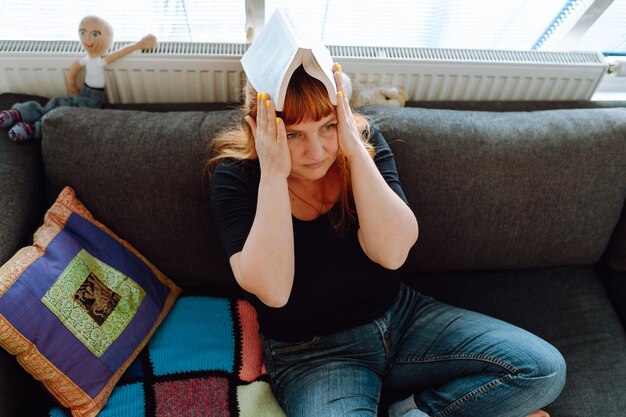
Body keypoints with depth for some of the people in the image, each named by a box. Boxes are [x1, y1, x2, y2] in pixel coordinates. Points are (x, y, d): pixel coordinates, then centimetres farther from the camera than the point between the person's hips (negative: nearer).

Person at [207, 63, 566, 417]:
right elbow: (272, 291, -25)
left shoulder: (362, 139, -8)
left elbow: (392, 252, -20)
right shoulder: (236, 175, -13)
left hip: (401, 315, 3)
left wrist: (355, 150, -27)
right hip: (311, 353, -2)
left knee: (544, 369, -7)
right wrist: (273, 173, -29)